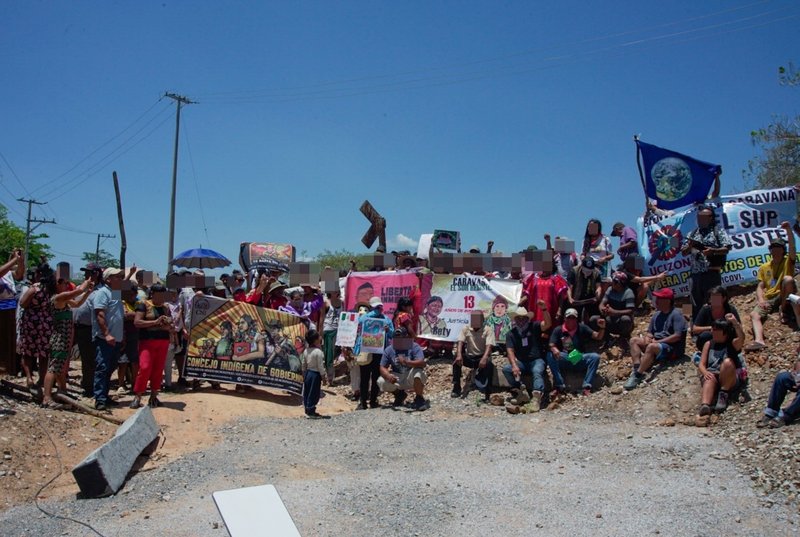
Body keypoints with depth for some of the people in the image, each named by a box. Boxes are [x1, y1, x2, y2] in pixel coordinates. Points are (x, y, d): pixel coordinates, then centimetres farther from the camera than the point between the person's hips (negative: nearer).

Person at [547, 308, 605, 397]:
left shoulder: (582, 328, 6)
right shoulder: (558, 330, 2)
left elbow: (598, 337, 0)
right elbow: (551, 345, -6)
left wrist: (602, 328, -21)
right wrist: (554, 349, -31)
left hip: (580, 358, 1)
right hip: (564, 359, -1)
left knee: (595, 357, -26)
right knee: (550, 355, -29)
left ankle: (587, 387, -32)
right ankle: (559, 386, -34)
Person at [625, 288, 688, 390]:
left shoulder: (676, 314, -10)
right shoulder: (657, 314, 14)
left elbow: (677, 336, -19)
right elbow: (650, 332, 17)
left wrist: (657, 341, -19)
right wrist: (648, 338, -8)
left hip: (672, 348, -8)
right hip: (656, 343, 9)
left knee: (651, 347, -36)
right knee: (634, 340, -7)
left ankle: (637, 375, -37)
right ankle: (637, 368, -26)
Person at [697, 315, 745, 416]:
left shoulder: (733, 343, 10)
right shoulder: (709, 344, 17)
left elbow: (741, 338, -16)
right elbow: (701, 364, 8)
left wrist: (734, 322, -30)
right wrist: (705, 372, -15)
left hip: (729, 379, -1)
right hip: (711, 374, 1)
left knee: (728, 362, -32)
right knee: (710, 379, -36)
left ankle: (724, 394, -24)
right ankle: (705, 405, -65)